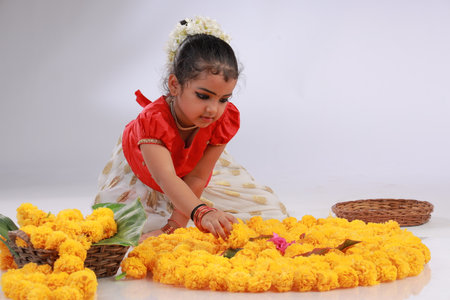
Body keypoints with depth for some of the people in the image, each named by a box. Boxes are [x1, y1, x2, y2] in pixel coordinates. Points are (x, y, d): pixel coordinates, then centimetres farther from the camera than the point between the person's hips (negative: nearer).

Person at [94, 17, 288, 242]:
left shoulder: (225, 119, -34)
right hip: (141, 170, -3)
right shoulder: (153, 119, -45)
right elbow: (166, 178, -60)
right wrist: (201, 212, -77)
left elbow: (197, 178, -29)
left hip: (189, 165, 3)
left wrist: (176, 224, -34)